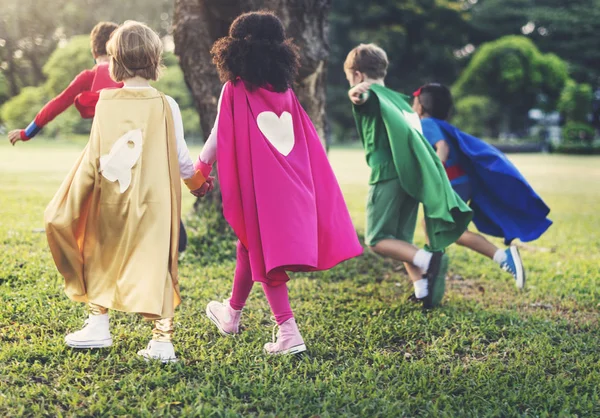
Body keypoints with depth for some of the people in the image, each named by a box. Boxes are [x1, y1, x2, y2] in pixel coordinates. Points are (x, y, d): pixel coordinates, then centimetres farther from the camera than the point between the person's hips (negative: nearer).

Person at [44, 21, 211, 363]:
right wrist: (198, 182, 21)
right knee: (156, 263, 6)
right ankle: (163, 339, 2)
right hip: (154, 201, -1)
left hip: (110, 199, 1)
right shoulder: (166, 106, -7)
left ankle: (99, 325, 28)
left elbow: (95, 156, -3)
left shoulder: (105, 102, -4)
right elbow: (180, 157, 0)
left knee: (101, 258, 20)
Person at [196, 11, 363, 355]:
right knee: (251, 247, 20)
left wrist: (200, 169, 13)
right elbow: (308, 142, 9)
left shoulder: (235, 90, -5)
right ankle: (233, 313, 30)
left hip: (259, 187, -5)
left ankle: (289, 333, 6)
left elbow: (219, 137, -3)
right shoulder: (286, 91, 8)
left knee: (263, 255, 4)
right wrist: (308, 185, 18)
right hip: (293, 185, 5)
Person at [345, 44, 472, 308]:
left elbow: (362, 98, -25)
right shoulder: (400, 99, 27)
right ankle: (423, 290, 1)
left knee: (377, 240, -3)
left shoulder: (368, 93, 1)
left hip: (388, 174, -7)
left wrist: (356, 95, -45)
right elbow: (415, 133, 31)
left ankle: (429, 260, -23)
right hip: (412, 175, 8)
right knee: (401, 240, 15)